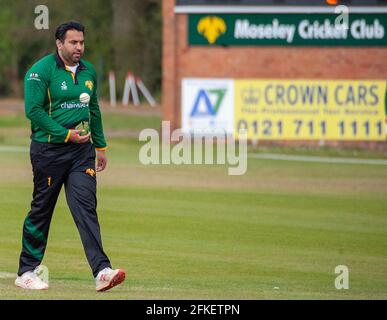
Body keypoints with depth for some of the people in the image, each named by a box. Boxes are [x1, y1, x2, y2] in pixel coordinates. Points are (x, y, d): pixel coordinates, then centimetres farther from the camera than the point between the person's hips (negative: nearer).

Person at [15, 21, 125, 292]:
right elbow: (34, 110, -16)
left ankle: (102, 271, -18)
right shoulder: (41, 71, -9)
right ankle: (26, 272, 17)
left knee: (86, 206, -8)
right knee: (41, 210, 4)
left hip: (82, 150, 5)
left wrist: (100, 146, 21)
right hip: (48, 150, -5)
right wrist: (66, 135, -17)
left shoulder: (89, 72, 12)